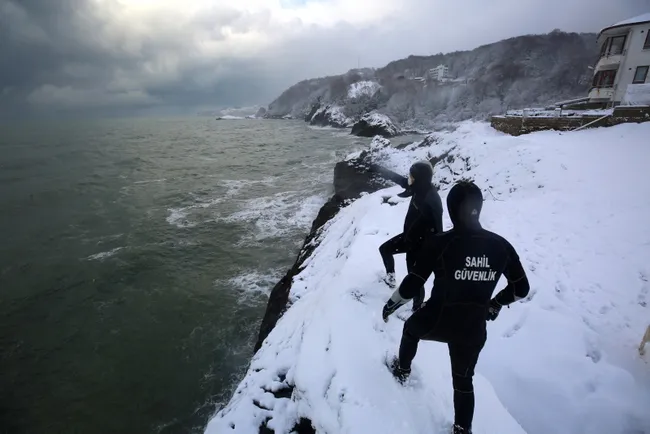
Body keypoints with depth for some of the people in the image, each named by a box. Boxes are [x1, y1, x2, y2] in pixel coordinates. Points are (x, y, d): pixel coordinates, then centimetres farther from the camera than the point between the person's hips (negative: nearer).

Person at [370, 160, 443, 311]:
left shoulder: (431, 199, -32)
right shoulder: (419, 188, -8)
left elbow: (436, 228, -28)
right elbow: (399, 179, 8)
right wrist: (380, 169, 18)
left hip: (420, 243, -9)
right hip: (410, 235, 9)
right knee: (385, 249, 24)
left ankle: (418, 307, 26)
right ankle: (391, 276, 46)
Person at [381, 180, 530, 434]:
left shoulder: (439, 243, -22)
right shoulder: (501, 245, -9)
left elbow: (411, 286, -18)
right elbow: (521, 288, 4)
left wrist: (390, 305, 0)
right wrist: (497, 303, 22)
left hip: (436, 321, -3)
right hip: (474, 330, 3)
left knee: (411, 329, 33)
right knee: (463, 380, 28)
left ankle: (402, 370, 54)